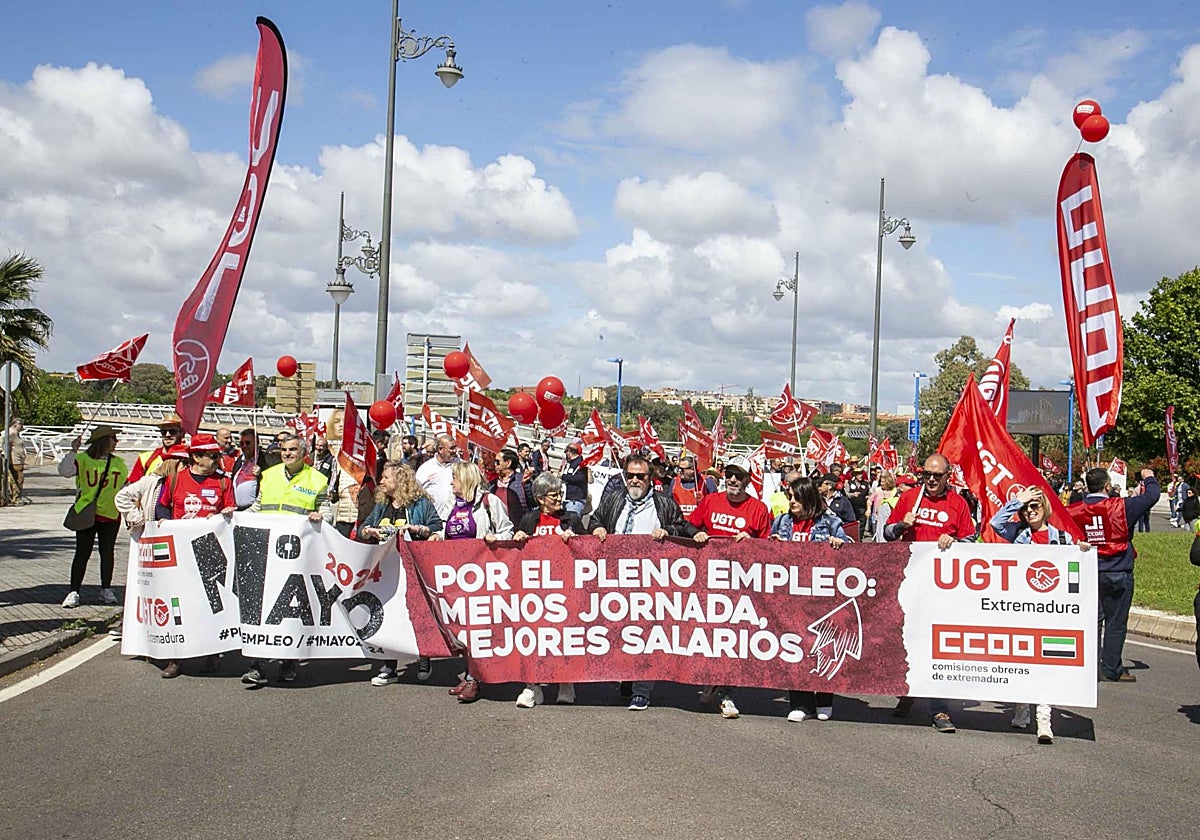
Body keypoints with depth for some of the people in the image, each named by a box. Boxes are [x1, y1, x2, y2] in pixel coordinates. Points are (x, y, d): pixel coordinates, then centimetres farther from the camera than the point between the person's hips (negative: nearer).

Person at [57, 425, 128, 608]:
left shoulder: (119, 463, 12)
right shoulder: (83, 459, -2)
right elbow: (64, 471, -17)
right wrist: (73, 451, -20)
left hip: (111, 515, 4)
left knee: (108, 553, 9)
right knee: (82, 553, -1)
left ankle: (106, 590, 20)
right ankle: (74, 592, 4)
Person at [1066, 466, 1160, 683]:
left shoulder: (1076, 510, -5)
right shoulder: (1119, 507, -12)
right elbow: (1152, 496, -2)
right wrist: (1149, 478, 16)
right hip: (1118, 574, -4)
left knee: (1092, 620, 10)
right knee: (1116, 622, 4)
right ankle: (1111, 670, 8)